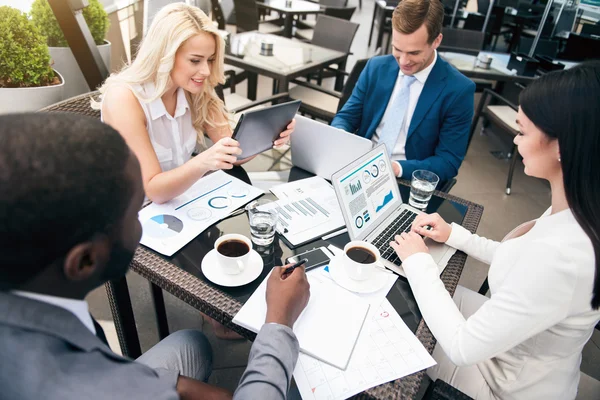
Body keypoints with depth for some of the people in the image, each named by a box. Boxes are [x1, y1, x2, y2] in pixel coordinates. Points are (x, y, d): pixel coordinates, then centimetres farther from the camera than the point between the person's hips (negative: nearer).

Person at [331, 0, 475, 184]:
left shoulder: (458, 90, -9)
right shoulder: (376, 67, 2)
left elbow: (448, 162, -9)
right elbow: (347, 116, 5)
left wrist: (397, 168, -25)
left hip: (408, 182, -2)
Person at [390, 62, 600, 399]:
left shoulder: (559, 256, -41)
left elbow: (462, 347, -32)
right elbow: (516, 262, 6)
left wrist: (418, 262, -21)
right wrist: (455, 236, -2)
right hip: (508, 335, 7)